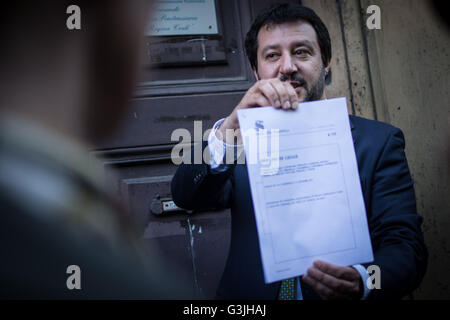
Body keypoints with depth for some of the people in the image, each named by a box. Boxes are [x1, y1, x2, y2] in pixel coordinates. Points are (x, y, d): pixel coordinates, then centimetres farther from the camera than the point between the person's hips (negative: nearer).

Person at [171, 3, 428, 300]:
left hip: (339, 293, -1)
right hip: (250, 301, 2)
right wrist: (232, 127, -22)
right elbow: (186, 197, -6)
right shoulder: (242, 143, 7)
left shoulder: (378, 142, 1)